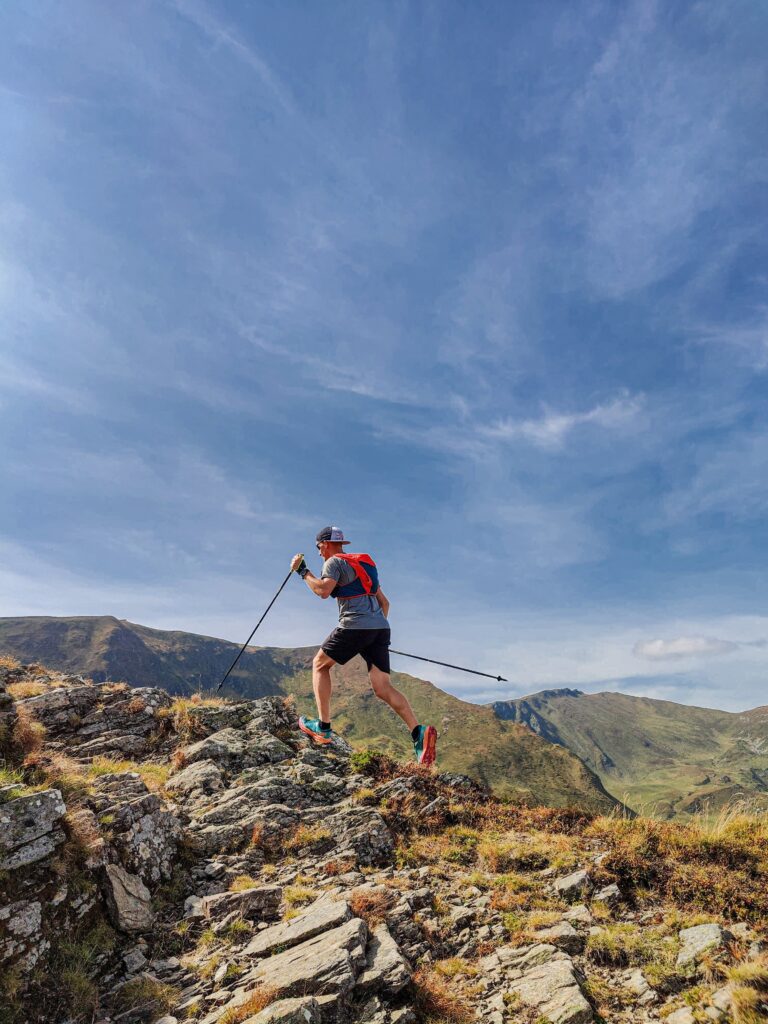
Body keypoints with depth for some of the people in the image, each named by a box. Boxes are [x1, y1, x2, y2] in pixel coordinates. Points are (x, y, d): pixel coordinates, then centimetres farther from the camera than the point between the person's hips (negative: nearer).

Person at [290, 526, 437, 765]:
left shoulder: (335, 562, 3)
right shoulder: (363, 564, 27)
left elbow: (323, 590, -15)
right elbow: (384, 603, 26)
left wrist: (303, 571, -1)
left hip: (354, 626, -7)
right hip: (381, 628, 7)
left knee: (320, 664, 15)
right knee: (383, 688, 1)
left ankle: (323, 728, 12)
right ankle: (419, 732, -19)